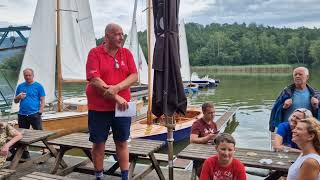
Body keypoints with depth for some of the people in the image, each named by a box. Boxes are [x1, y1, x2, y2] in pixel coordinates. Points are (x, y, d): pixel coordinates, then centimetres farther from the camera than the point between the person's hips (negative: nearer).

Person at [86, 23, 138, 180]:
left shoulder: (126, 53, 5)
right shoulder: (95, 53, -5)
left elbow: (134, 76, -2)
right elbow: (94, 80, -14)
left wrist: (117, 88, -19)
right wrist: (116, 97, -17)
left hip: (122, 106, 3)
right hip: (99, 108, -2)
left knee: (122, 142, 10)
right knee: (98, 142, 9)